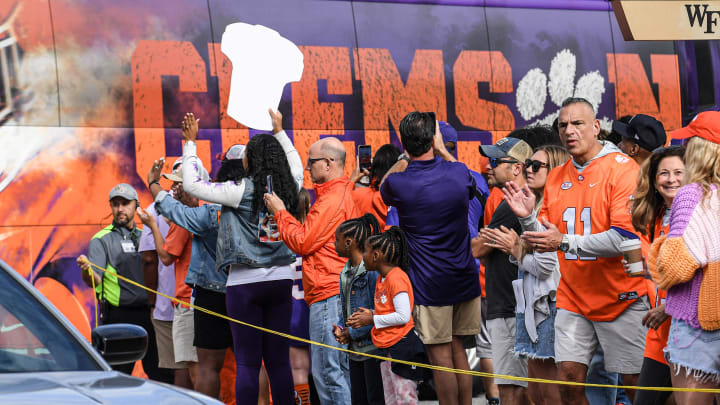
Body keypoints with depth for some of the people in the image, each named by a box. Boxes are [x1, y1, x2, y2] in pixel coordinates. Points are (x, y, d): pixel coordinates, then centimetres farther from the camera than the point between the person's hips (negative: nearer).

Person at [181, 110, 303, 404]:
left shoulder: (241, 191, -11)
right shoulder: (288, 190, 4)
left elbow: (192, 184, -7)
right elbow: (296, 166, 28)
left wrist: (190, 142, 3)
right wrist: (279, 132, 37)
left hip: (245, 282, -5)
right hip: (282, 280, 5)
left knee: (247, 362, -3)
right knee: (279, 360, 8)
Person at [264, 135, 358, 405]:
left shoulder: (332, 200, -14)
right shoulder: (347, 193, 19)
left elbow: (302, 242, -12)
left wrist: (280, 212, 1)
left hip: (328, 293, -11)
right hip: (339, 292, 11)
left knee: (327, 371, -9)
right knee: (342, 370, 11)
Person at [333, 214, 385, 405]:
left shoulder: (373, 271, -17)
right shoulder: (345, 273, 13)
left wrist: (352, 332, -15)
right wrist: (340, 328, 1)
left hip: (374, 347, -9)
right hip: (355, 349, 9)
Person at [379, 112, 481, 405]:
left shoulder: (398, 184, -15)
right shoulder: (457, 172, -6)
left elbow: (383, 190, 13)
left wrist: (405, 157, 15)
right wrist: (442, 150, 26)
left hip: (429, 284, -4)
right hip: (464, 278, 4)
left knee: (441, 357, 1)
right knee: (458, 350, 16)